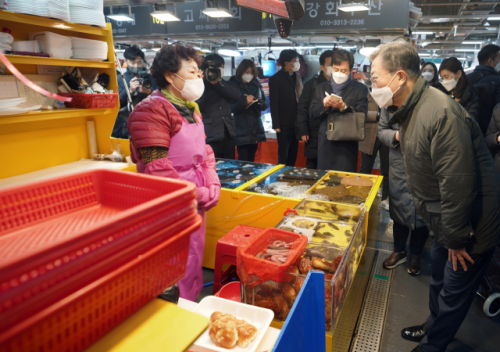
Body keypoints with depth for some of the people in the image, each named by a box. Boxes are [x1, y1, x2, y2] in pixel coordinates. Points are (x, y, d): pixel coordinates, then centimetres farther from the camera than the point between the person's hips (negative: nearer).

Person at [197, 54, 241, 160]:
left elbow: (237, 96, -4)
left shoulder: (224, 84, 17)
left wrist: (218, 83, -11)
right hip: (211, 138, -5)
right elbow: (199, 107, -12)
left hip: (228, 135, 5)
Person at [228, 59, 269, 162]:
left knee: (251, 160, 10)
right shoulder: (233, 85, -1)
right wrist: (245, 102, -22)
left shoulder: (256, 84, 13)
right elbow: (231, 107, -9)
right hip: (241, 130, -5)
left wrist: (259, 102, -13)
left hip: (256, 129, 5)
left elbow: (266, 104, 8)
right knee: (243, 161, -7)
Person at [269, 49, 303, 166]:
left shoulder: (297, 76, 13)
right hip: (284, 124, -6)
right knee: (283, 155, -1)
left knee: (293, 154, 12)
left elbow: (300, 98, 14)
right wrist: (276, 125, -13)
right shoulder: (276, 79, -5)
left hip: (296, 123, 6)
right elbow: (274, 103, -8)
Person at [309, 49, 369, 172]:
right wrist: (324, 105, -12)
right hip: (325, 143, 3)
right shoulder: (321, 88, 14)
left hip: (347, 145, -3)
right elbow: (312, 113, 7)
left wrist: (343, 107, -22)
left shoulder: (360, 88, 4)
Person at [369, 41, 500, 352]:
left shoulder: (441, 113, -30)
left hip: (472, 224, -9)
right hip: (446, 221, 10)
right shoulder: (409, 110, 3)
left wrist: (456, 238, -21)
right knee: (439, 278, 25)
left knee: (454, 292, 9)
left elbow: (458, 183, -29)